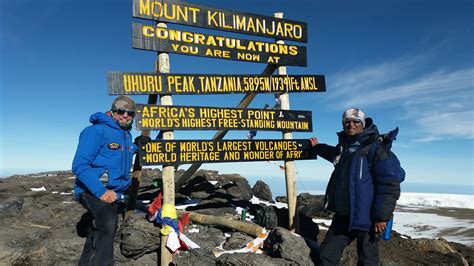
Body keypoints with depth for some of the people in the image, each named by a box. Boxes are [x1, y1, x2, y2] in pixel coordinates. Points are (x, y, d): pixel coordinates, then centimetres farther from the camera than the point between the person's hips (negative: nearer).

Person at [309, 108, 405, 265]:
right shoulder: (343, 147, 11)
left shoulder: (374, 149, -12)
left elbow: (390, 184, -17)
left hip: (365, 216, -7)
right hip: (343, 215, 7)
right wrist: (317, 148, 42)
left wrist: (381, 216, -19)